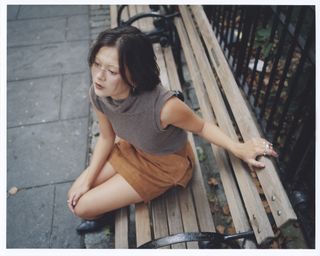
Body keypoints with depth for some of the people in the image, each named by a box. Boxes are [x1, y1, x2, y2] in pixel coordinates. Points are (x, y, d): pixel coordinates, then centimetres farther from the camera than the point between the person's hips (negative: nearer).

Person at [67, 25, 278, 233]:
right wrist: (87, 179, -4)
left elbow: (201, 126, -21)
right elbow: (107, 137, -4)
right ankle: (103, 207, 40)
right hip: (131, 149, 5)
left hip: (165, 165, -5)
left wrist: (238, 148, -36)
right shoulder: (98, 94, -23)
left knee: (83, 207, -2)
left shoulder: (163, 105, -43)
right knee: (75, 195, 9)